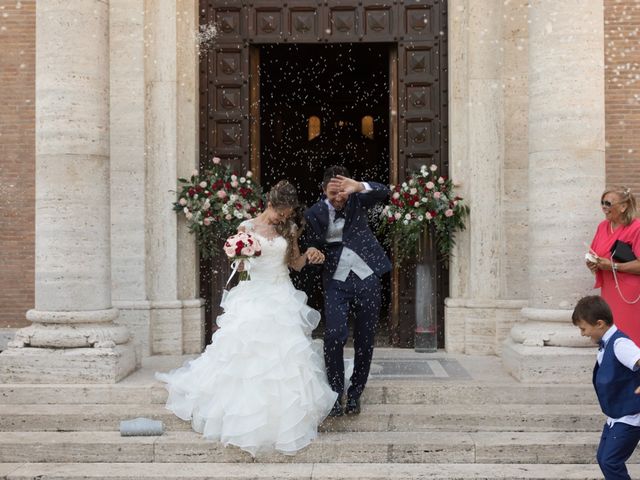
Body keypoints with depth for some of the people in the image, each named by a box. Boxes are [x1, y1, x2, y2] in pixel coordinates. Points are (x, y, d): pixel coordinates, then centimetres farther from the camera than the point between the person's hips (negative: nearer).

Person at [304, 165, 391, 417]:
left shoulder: (356, 200, -2)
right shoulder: (314, 214, -4)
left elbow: (384, 192, -18)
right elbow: (313, 248, 2)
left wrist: (360, 186, -34)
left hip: (367, 277, 1)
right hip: (336, 281, -1)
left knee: (365, 339, 6)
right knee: (334, 335, -14)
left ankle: (355, 393, 22)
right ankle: (335, 393, 4)